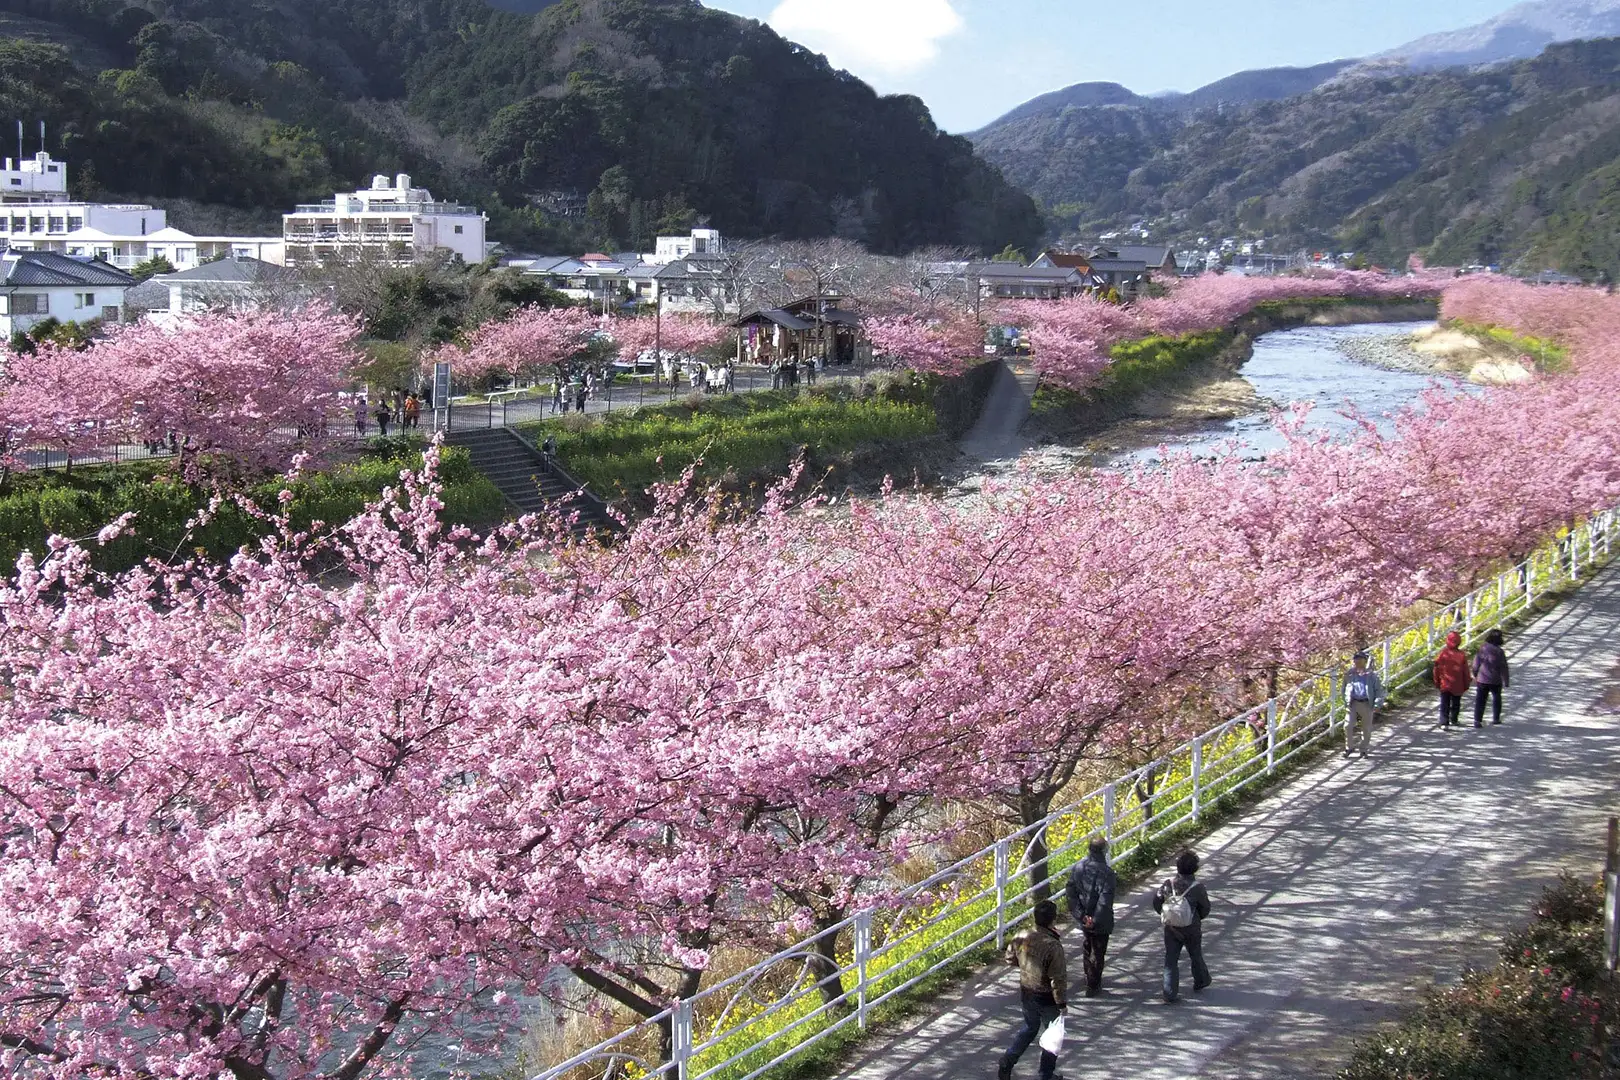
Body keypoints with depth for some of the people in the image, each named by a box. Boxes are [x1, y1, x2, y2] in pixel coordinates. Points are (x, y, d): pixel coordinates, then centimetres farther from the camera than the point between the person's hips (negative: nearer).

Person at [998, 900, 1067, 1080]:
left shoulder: (1022, 937, -11)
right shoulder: (1053, 946, -29)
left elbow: (1010, 957, 7)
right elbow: (1058, 979, -24)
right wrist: (1062, 1003, -12)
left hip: (1026, 993, 6)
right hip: (1046, 998, -6)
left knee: (1030, 1028, 29)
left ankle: (1006, 1064, 27)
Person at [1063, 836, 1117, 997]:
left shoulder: (1078, 867, -7)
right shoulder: (1107, 873, -23)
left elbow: (1070, 892, -6)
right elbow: (1105, 901, -26)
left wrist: (1081, 915, -7)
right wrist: (1095, 920, -18)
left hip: (1084, 918, 5)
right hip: (1100, 922, -5)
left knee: (1087, 947, 26)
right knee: (1098, 953, 11)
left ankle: (1090, 979, 43)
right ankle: (1092, 987, 20)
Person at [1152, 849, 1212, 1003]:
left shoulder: (1168, 885, -10)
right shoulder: (1198, 888, -17)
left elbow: (1156, 901, -2)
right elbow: (1205, 909, -8)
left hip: (1171, 929, 1)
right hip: (1192, 930, -1)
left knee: (1170, 960, 8)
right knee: (1196, 957, 21)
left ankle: (1170, 992, 5)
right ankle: (1200, 983, 41)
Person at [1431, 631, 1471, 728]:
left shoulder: (1442, 654, -9)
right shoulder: (1462, 655, -9)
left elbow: (1436, 670, -2)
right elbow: (1466, 672, -2)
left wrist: (1437, 682, 12)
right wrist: (1466, 686, 9)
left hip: (1444, 685, 0)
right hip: (1457, 686, 0)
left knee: (1444, 704, 3)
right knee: (1456, 704, 18)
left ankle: (1444, 722, -7)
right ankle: (1454, 721, 28)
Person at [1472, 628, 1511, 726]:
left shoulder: (1482, 649, -6)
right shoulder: (1499, 652, -14)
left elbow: (1476, 664, 2)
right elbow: (1503, 668, -10)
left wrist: (1475, 676, 16)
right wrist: (1505, 682, -2)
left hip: (1482, 680, 1)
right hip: (1495, 681, -1)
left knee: (1480, 700, 4)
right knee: (1496, 698, 22)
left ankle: (1477, 720, -4)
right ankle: (1496, 718, 30)